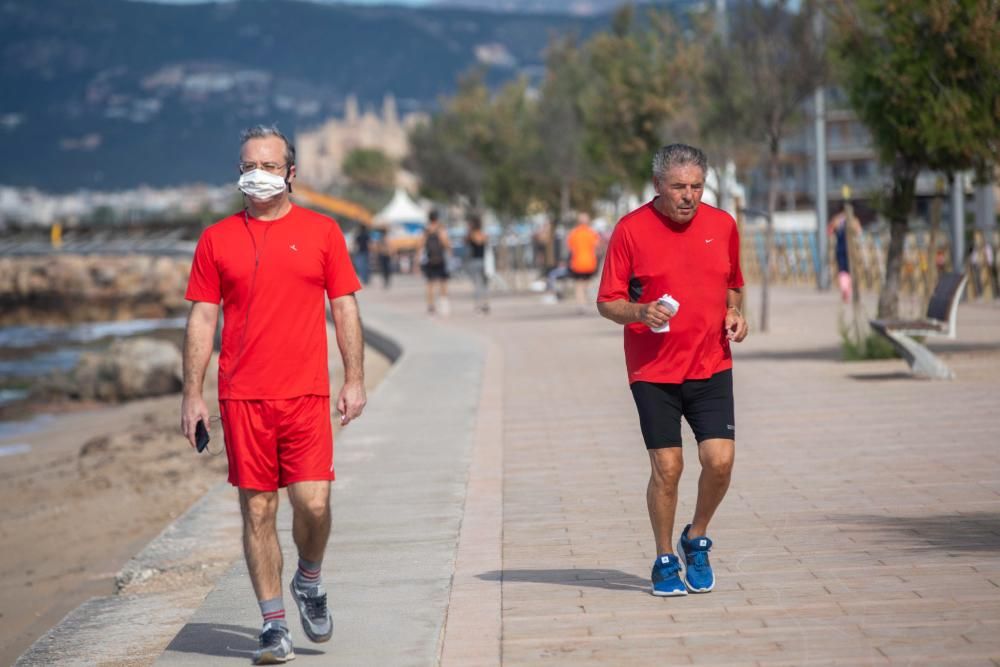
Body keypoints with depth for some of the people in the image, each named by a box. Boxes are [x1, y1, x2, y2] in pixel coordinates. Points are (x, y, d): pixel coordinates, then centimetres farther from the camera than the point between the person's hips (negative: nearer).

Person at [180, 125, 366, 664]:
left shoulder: (321, 231, 7)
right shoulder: (216, 239, 8)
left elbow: (345, 308, 8)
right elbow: (202, 319, 7)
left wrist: (355, 380, 1)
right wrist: (192, 393, 1)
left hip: (306, 394, -1)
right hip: (241, 396, 1)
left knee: (314, 503, -9)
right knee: (257, 510, 1)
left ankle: (309, 581, 22)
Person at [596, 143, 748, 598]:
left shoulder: (723, 225, 6)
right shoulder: (631, 229, -5)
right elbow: (607, 302, -3)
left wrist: (734, 313, 1)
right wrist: (640, 313, -22)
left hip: (711, 367, 3)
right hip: (653, 371, -3)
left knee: (720, 460, -9)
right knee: (667, 468, -3)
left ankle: (696, 540, 18)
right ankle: (665, 561, 16)